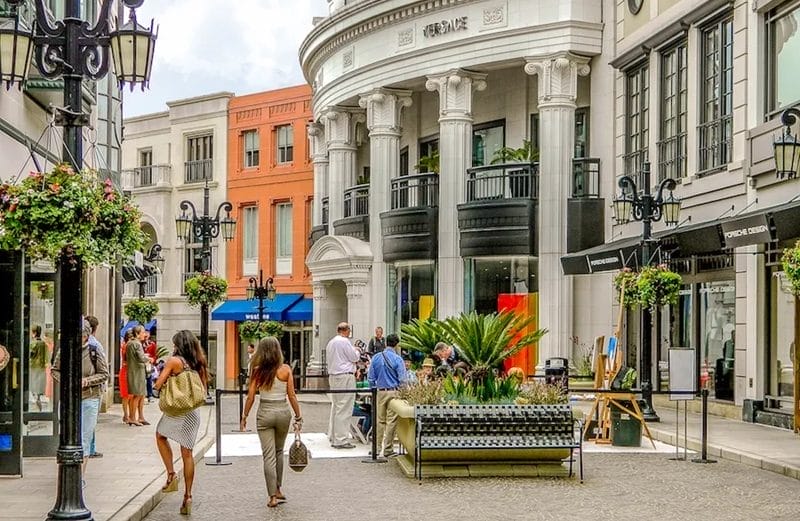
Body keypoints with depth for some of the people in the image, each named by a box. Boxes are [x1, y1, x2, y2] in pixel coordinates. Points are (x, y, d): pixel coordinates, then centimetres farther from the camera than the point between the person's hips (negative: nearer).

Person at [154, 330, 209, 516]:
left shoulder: (174, 361, -9)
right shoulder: (199, 363, 7)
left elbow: (158, 384, -10)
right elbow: (203, 388, 15)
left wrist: (163, 386, 11)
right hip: (193, 412, 4)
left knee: (160, 436, 24)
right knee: (187, 453, 7)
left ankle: (171, 474, 9)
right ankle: (188, 495, 6)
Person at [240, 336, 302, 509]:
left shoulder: (257, 371, -5)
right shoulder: (285, 369, -4)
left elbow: (250, 397, -4)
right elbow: (292, 396, -4)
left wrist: (244, 417, 7)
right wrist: (298, 417, 4)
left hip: (264, 414, -1)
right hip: (283, 412, 1)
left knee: (269, 455, 2)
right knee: (279, 452, 21)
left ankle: (273, 496, 0)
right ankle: (277, 490, 26)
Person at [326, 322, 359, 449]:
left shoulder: (330, 343, 16)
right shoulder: (344, 341, -12)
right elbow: (354, 358, -9)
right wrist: (356, 351, 13)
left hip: (332, 375, 10)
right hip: (345, 376, -10)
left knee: (335, 406, 16)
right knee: (344, 409, -9)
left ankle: (332, 436, 20)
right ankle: (340, 440, -10)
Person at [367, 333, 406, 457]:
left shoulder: (376, 357, 4)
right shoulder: (397, 359, -10)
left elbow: (371, 377, 8)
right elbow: (402, 379, -10)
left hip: (380, 391, 4)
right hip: (393, 391, -4)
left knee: (380, 420, 13)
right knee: (391, 421, 0)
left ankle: (378, 447, 17)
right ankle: (388, 450, 2)